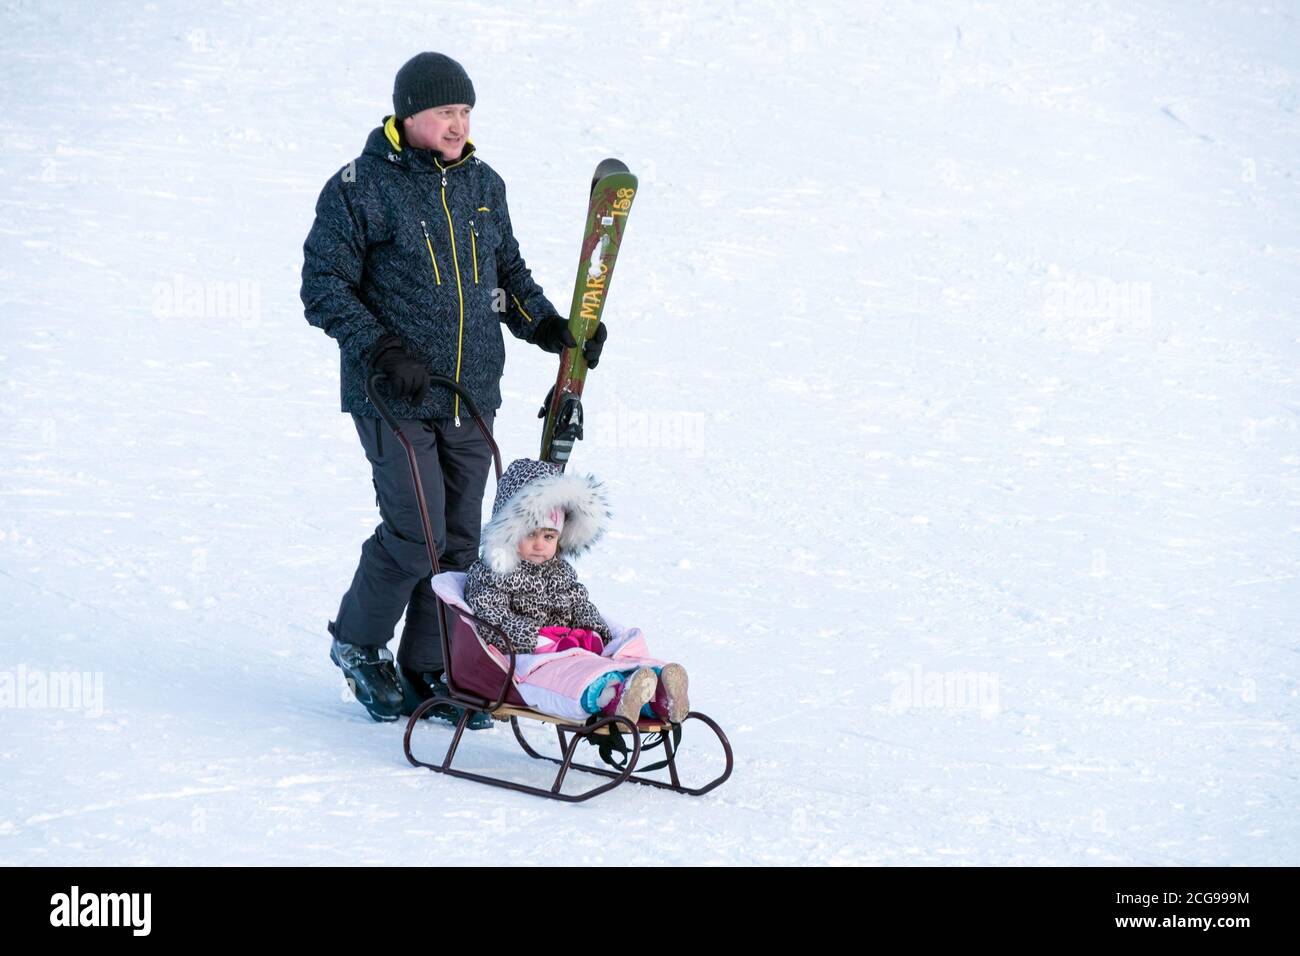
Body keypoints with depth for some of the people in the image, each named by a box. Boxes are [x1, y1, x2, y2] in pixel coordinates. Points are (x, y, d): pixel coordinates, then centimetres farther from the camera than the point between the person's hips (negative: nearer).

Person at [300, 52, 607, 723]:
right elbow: (324, 287, -7)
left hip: (473, 397, 6)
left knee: (458, 540, 6)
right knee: (417, 534, -11)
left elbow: (508, 272, 22)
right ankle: (357, 643, 13)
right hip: (394, 400, -6)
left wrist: (549, 327, 5)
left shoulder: (483, 184, 12)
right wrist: (382, 352, -19)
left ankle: (426, 673, 18)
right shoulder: (359, 189, -6)